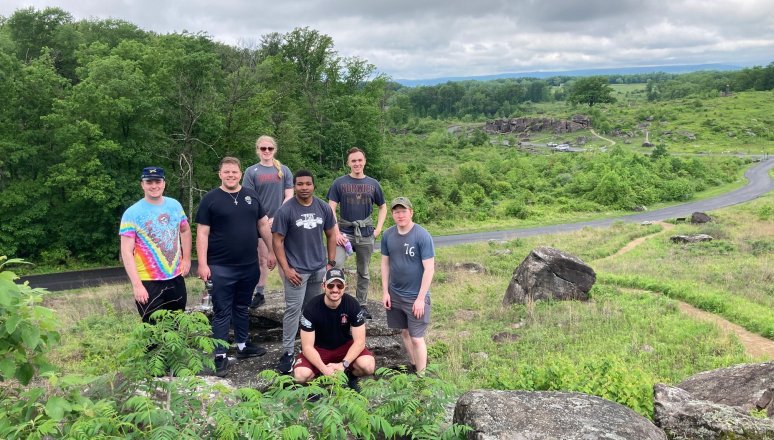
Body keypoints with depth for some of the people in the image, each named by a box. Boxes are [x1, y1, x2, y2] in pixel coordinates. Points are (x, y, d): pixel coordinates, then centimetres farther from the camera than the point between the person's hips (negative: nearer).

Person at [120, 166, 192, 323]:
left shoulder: (175, 205, 2)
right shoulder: (132, 213, -12)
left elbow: (185, 230, 19)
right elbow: (126, 252, -14)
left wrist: (187, 259, 9)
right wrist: (137, 285, -20)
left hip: (176, 278, 4)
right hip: (148, 282, -4)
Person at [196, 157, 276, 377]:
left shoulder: (251, 195, 7)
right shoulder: (210, 199, -5)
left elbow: (263, 225, 13)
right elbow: (202, 233, -7)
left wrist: (272, 251, 9)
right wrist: (202, 264, -13)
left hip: (249, 265, 4)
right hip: (221, 267, -4)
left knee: (242, 308, 17)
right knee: (222, 312, 1)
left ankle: (242, 346, 30)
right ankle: (220, 355, 7)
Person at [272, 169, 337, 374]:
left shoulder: (324, 208, 1)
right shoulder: (285, 211, -11)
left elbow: (331, 235, 11)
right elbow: (278, 241, -9)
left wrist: (331, 262, 5)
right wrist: (286, 269, -13)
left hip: (319, 268, 4)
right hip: (296, 270, -4)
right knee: (293, 309, -4)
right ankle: (287, 352, 2)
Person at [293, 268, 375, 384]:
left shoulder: (352, 304, -17)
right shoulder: (311, 308, -21)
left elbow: (359, 341, -16)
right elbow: (307, 346, -19)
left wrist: (343, 365, -29)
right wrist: (324, 369, -33)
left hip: (345, 346, 1)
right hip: (319, 349, 0)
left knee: (368, 366, -29)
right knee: (301, 375, -30)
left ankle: (345, 374, 2)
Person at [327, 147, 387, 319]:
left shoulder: (373, 184, 6)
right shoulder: (340, 183, -1)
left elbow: (383, 207, 15)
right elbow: (331, 209, -3)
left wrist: (378, 229, 3)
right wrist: (336, 233, -13)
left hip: (366, 234, 2)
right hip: (345, 232, -2)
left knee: (364, 272, 11)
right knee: (336, 265, -21)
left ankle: (362, 304, 24)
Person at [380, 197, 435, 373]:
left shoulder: (423, 236, -17)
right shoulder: (388, 235, -1)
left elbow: (429, 269, -16)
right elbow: (385, 263, 8)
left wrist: (420, 298, -17)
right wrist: (385, 291, 3)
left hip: (416, 296, -5)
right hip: (395, 294, 5)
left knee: (417, 338, -1)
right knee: (405, 332, 17)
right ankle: (413, 366, 35)